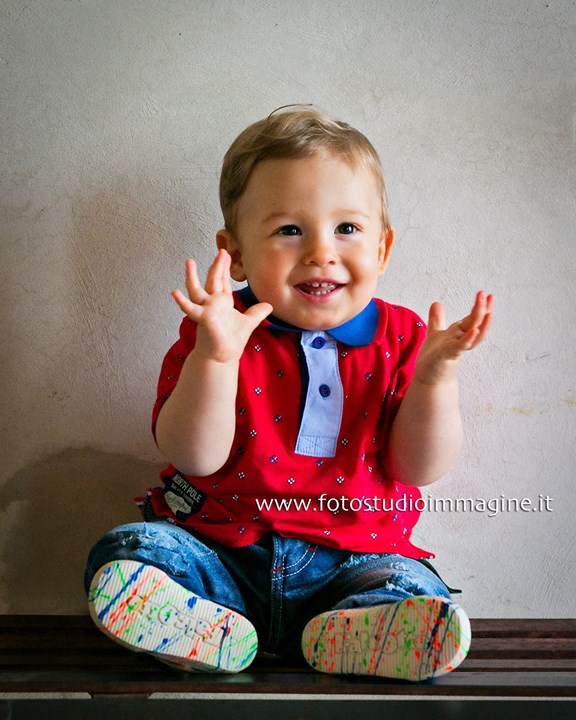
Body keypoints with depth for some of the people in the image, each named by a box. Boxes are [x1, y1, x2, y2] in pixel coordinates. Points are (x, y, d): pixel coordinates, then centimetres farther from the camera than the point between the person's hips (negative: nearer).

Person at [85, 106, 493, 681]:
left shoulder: (399, 338, -1)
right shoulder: (220, 334, -4)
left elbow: (419, 467, -6)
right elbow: (195, 459, -15)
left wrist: (435, 375, -22)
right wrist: (214, 356, -28)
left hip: (349, 562, 0)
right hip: (219, 557, 0)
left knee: (419, 594, -25)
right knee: (125, 551, -21)